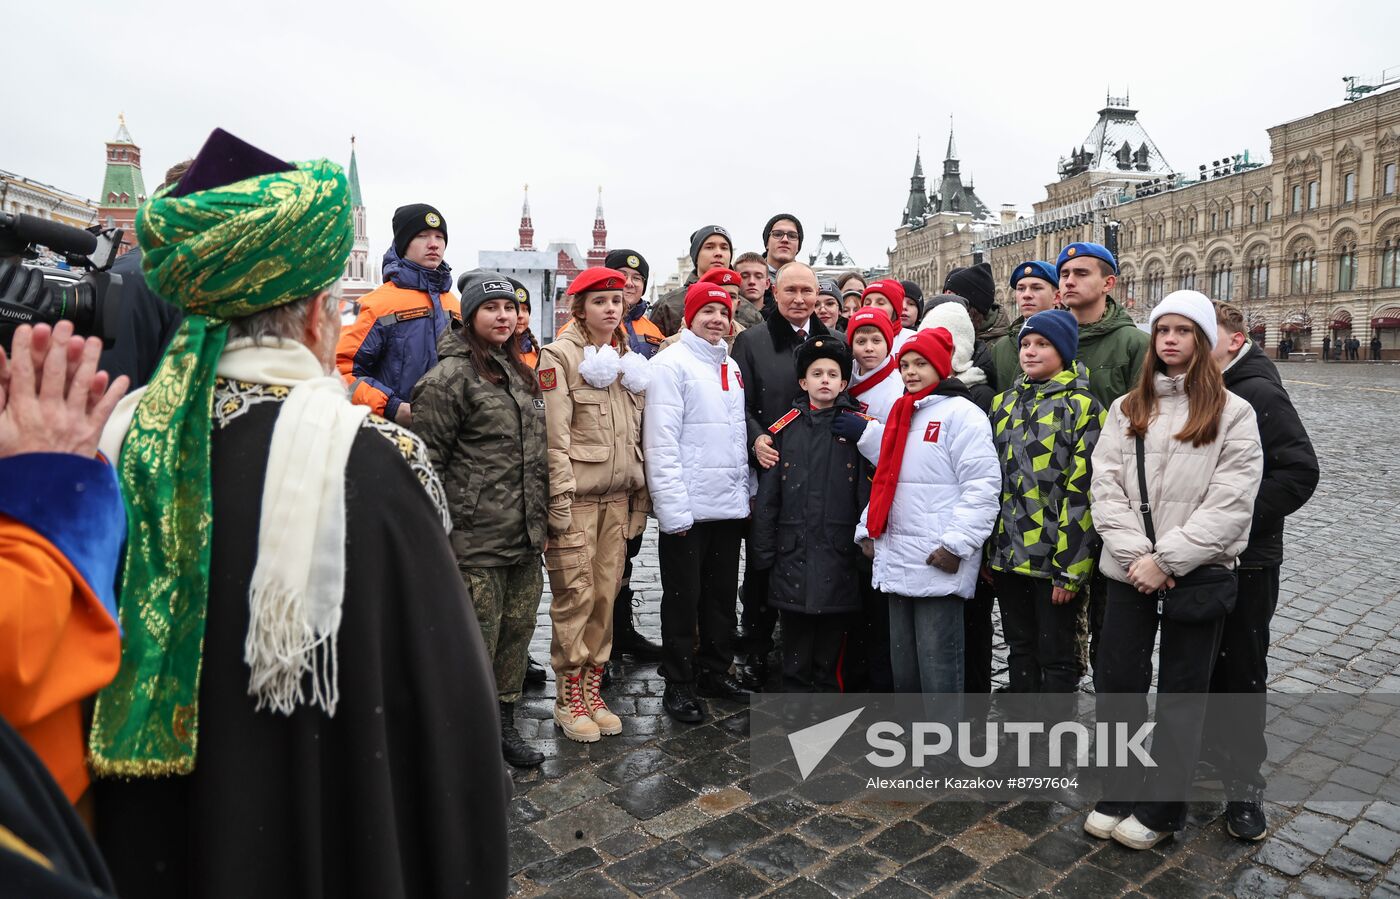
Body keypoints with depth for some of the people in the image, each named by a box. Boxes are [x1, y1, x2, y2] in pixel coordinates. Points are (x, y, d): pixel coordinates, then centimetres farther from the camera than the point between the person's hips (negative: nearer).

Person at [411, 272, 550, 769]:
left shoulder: (520, 373, 15)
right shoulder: (450, 377, -10)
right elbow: (426, 461, -12)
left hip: (524, 539, 8)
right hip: (476, 541, -8)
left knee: (517, 632, 16)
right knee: (476, 644, 1)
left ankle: (504, 724, 33)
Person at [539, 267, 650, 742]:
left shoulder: (628, 359, 15)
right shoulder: (560, 355, -4)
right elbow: (555, 435, -11)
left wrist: (639, 496, 14)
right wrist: (560, 500, -15)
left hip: (618, 497, 6)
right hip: (577, 495, -6)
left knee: (605, 594, 8)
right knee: (576, 595, -2)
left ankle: (592, 690, 21)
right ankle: (568, 699, 12)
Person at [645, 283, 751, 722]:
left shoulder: (731, 367, 15)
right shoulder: (671, 363, -8)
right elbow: (661, 442, -15)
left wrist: (743, 491, 12)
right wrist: (674, 508, -19)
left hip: (729, 505, 7)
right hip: (687, 508, -7)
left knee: (722, 595, 15)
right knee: (683, 599, 4)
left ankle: (715, 672, 30)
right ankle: (678, 686, 17)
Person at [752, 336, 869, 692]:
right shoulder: (784, 429, 4)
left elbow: (869, 490, -1)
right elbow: (767, 497, 5)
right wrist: (764, 552, 3)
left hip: (839, 555, -1)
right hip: (793, 553, 1)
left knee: (831, 649, 11)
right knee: (796, 652, 10)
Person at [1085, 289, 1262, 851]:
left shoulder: (1233, 414, -2)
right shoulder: (1126, 410, 8)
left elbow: (1229, 504, -11)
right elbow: (1105, 487, 0)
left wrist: (1166, 560, -17)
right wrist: (1135, 554, -13)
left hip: (1197, 573, -3)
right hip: (1129, 569, 3)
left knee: (1181, 693, 9)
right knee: (1116, 682, 8)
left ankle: (1159, 809, 24)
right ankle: (1118, 794, 27)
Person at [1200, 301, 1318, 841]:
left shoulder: (1259, 394, -13)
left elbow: (1300, 472, -18)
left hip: (1246, 562, -6)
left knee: (1242, 670, 5)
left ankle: (1244, 785, 18)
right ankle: (1207, 749, 37)